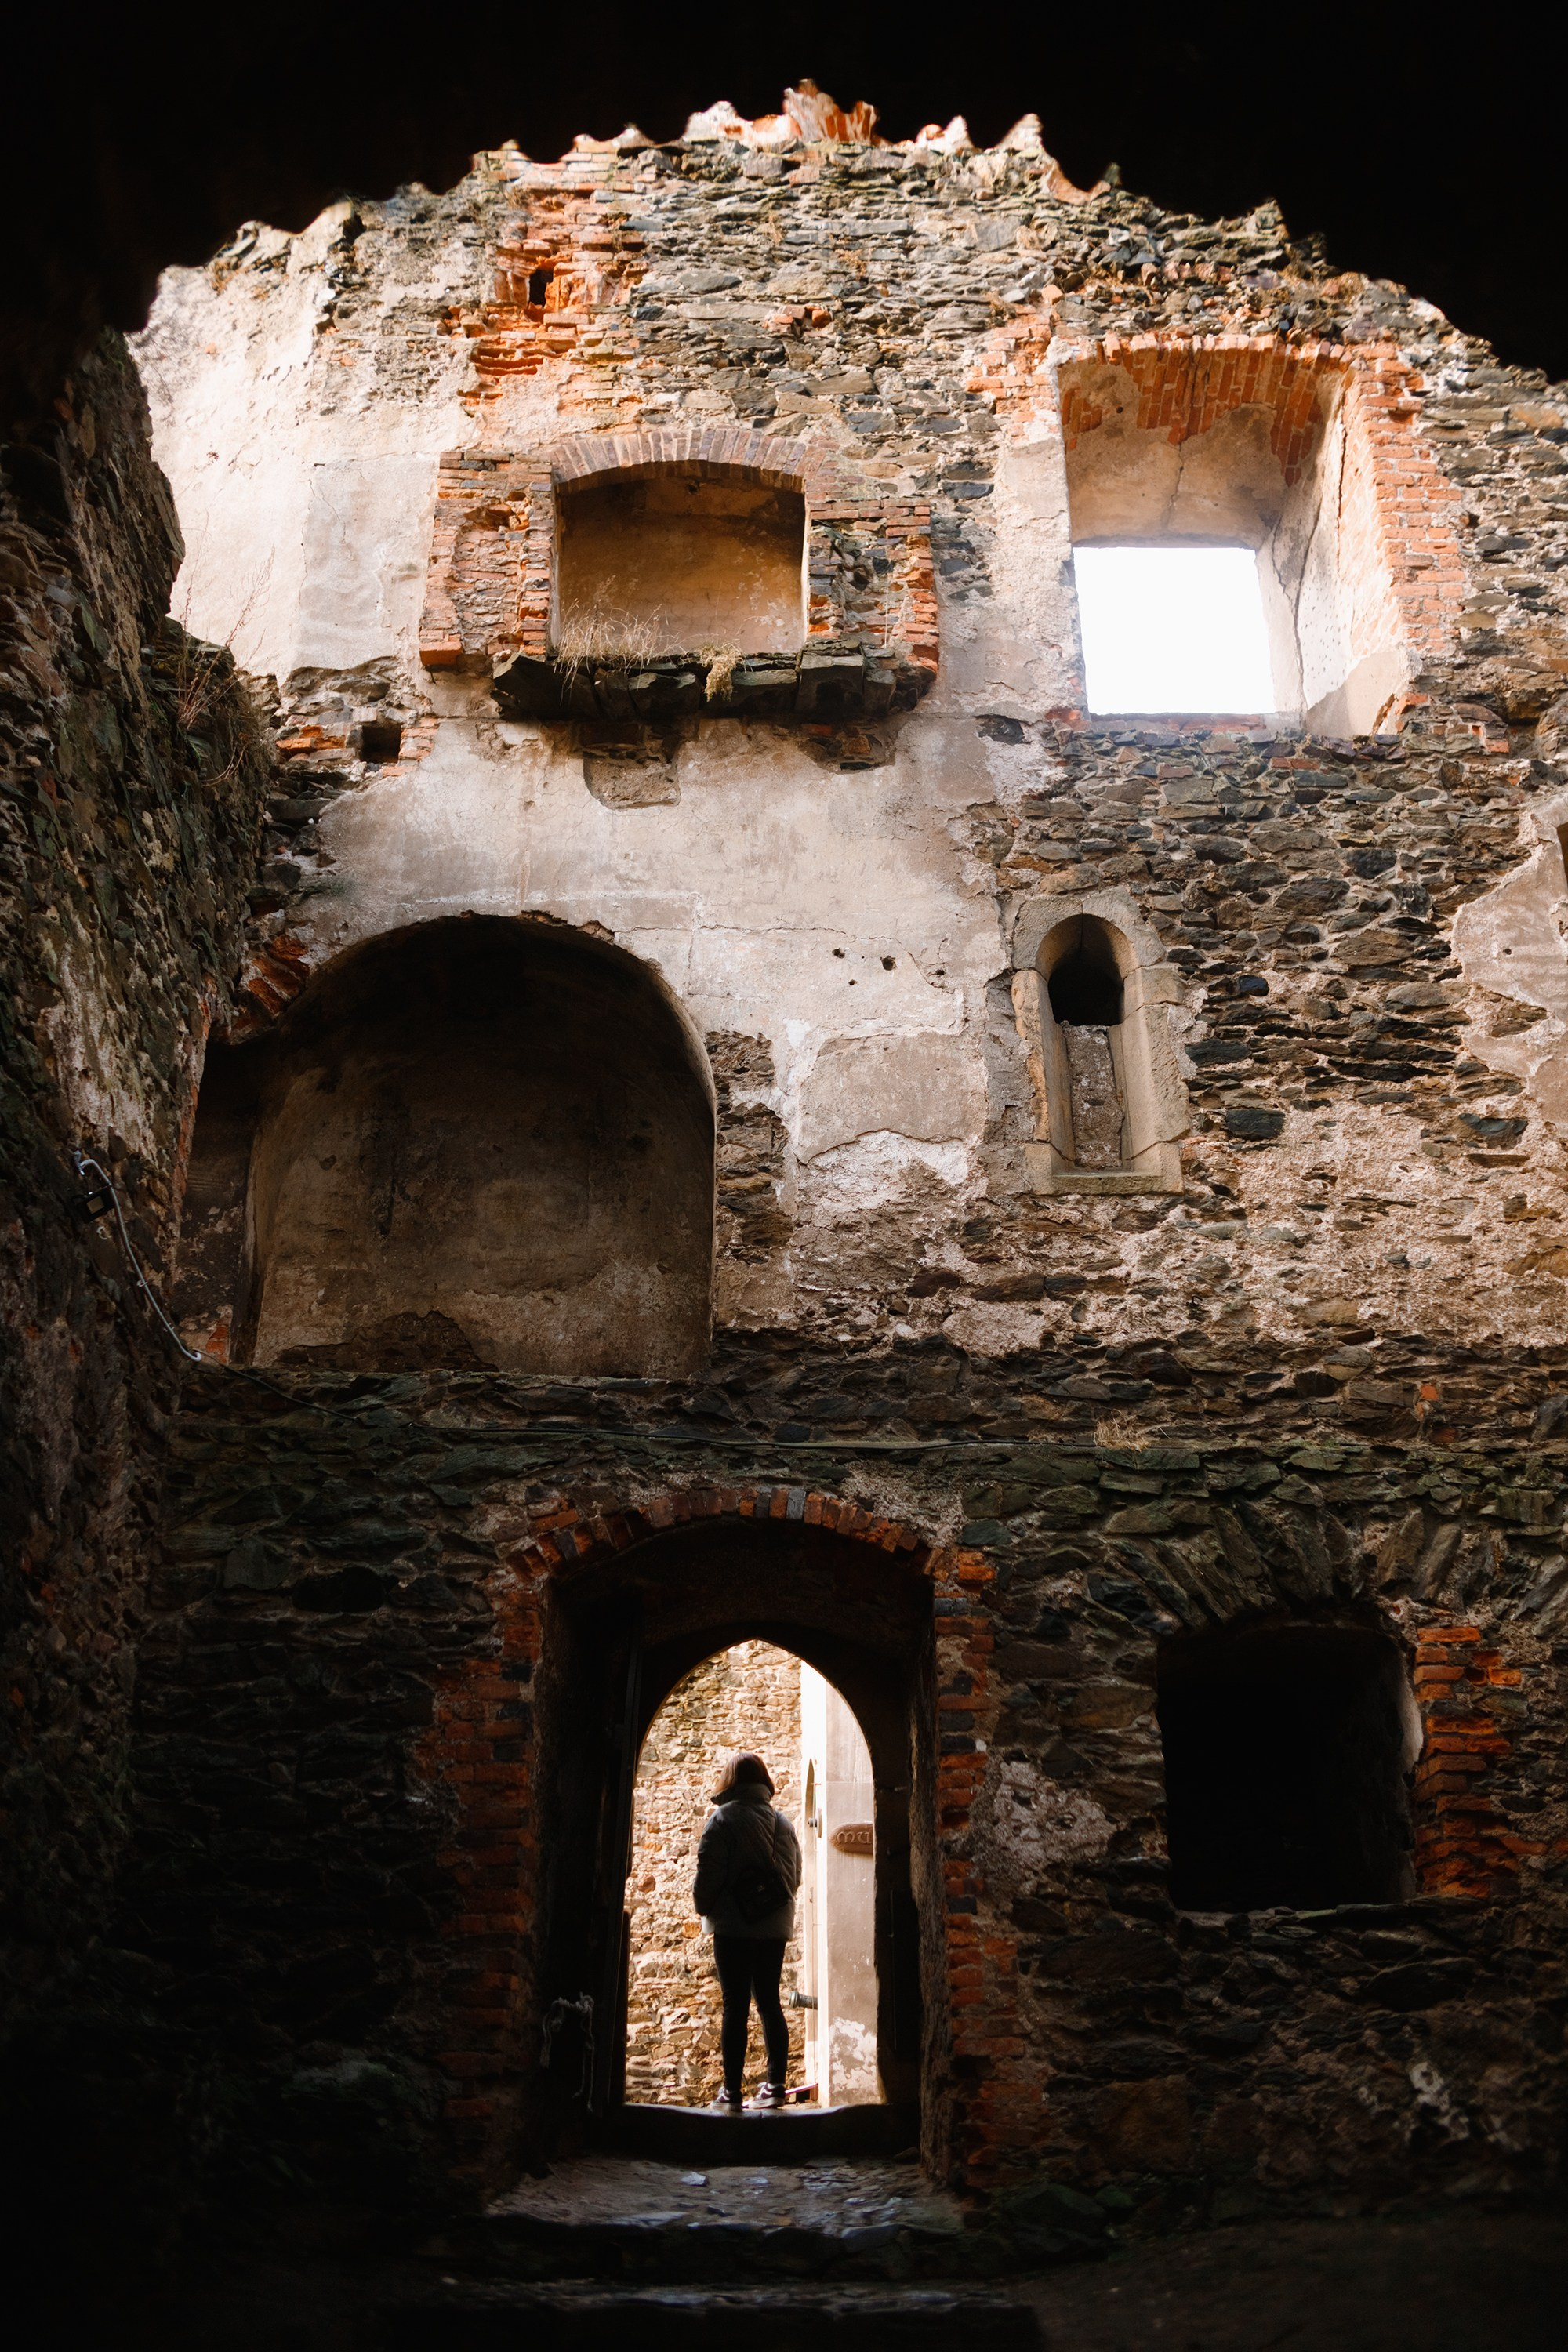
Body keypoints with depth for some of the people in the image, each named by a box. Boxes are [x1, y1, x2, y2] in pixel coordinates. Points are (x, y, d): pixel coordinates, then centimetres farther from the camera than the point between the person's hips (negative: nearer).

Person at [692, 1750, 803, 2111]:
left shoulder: (723, 1818, -8)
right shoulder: (782, 1822, 8)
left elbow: (708, 1871, -10)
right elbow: (795, 1874, 11)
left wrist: (703, 1906, 5)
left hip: (734, 1925, -5)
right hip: (775, 1926, 5)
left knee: (735, 2005, -1)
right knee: (769, 2003, 11)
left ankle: (732, 2092, 1)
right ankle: (775, 2086, 12)